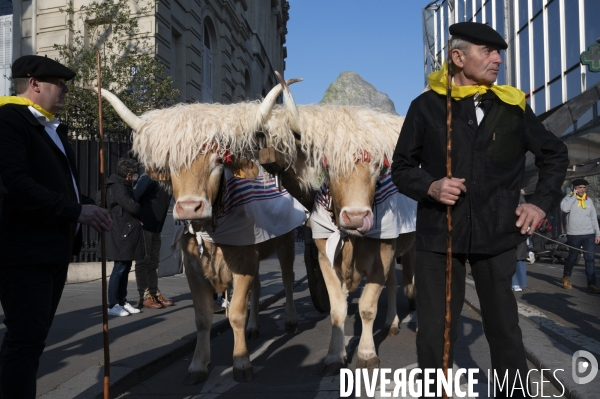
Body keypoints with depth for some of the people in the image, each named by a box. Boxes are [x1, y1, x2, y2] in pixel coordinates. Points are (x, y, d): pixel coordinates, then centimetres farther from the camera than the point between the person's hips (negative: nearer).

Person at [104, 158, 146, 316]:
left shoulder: (123, 186, 16)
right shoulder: (118, 188, -16)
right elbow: (133, 207, -22)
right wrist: (139, 207, -1)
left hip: (127, 233, 10)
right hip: (122, 234, -10)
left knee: (125, 268, 12)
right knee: (119, 269, -5)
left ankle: (122, 301, 19)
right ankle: (113, 305, 2)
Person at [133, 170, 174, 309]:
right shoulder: (150, 178, -14)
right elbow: (134, 196, -20)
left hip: (156, 229, 8)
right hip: (143, 227, -8)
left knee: (153, 262, 12)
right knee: (143, 261, -2)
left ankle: (154, 293, 19)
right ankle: (145, 296, 2)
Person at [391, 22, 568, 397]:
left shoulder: (512, 106, 5)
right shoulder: (427, 106, 0)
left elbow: (555, 154, 16)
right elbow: (402, 167, 5)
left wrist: (542, 203, 5)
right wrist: (430, 186, -14)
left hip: (497, 236, 2)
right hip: (440, 234, -1)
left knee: (505, 331, 12)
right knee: (434, 335, 5)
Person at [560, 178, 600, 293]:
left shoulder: (589, 200, 11)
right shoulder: (569, 198, -1)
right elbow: (564, 208, -24)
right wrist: (574, 196, -15)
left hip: (589, 235, 3)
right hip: (574, 235, -3)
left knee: (590, 259, -3)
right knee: (572, 258, 9)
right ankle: (566, 277, 32)